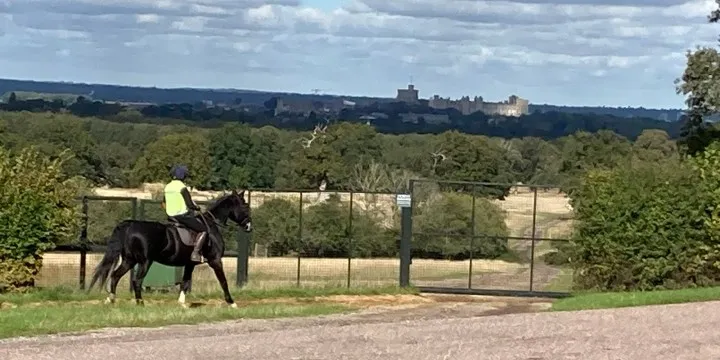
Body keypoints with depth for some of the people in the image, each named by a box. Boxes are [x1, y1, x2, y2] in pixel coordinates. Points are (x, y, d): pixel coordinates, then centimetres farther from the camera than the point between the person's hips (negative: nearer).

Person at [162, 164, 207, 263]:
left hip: (171, 216, 8)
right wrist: (197, 208, 1)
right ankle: (195, 253, -14)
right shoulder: (182, 188, -16)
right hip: (183, 216, -8)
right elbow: (190, 205, -18)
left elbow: (164, 203, 15)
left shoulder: (167, 187, 6)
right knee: (203, 230, -1)